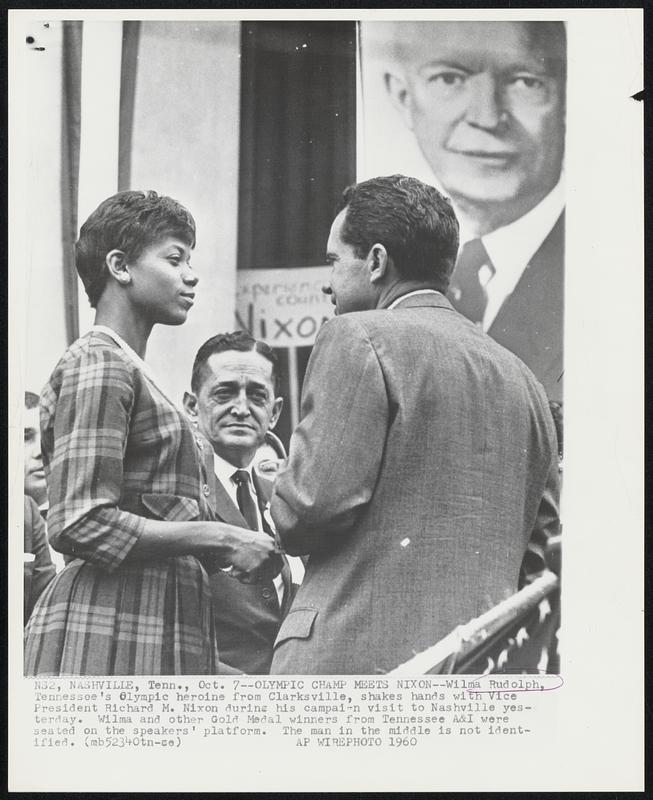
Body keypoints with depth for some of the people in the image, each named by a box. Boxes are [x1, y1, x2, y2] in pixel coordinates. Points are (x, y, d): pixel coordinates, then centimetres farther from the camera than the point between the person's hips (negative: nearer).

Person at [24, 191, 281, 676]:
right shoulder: (98, 364, -7)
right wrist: (218, 537, -14)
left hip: (157, 629, 9)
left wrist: (231, 548, 8)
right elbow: (80, 523, -17)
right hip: (110, 632, -9)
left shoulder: (129, 369, 23)